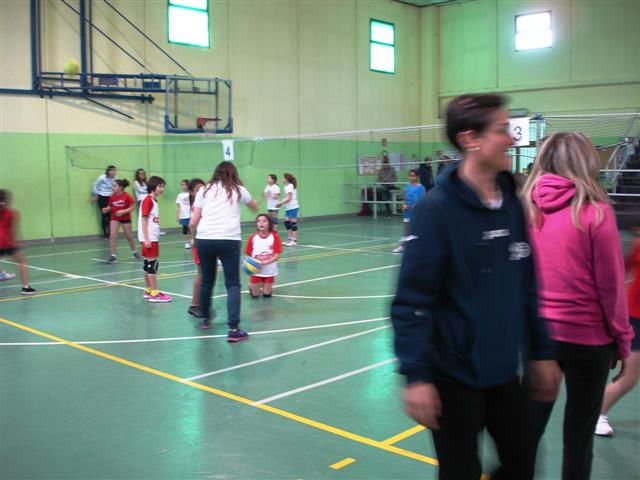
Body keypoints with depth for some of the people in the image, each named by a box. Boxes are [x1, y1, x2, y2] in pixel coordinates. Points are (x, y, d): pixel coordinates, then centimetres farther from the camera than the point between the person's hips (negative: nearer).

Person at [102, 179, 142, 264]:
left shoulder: (127, 196, -15)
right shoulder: (112, 197, -5)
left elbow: (132, 208, -13)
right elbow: (110, 206, 6)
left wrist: (123, 211, -26)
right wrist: (106, 209, -15)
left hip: (125, 218, -2)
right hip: (114, 218, 2)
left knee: (129, 236, 12)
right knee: (112, 235, -12)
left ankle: (134, 252, 35)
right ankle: (113, 256, -6)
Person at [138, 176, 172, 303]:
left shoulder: (154, 201, 14)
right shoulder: (148, 200, -13)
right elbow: (143, 220, -17)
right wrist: (146, 239, -22)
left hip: (152, 238, 9)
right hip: (149, 239, -9)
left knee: (149, 264, 13)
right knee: (152, 265, -7)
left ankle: (148, 291, 21)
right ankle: (154, 294, -5)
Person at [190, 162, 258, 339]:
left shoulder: (204, 190, 12)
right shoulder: (238, 190, 11)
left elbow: (193, 222, 8)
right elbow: (255, 207, 32)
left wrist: (195, 235, 29)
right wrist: (253, 205, 56)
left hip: (204, 240, 2)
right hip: (229, 240, -2)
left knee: (207, 281, 19)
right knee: (233, 284, 1)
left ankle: (206, 318, 38)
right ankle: (234, 329, -11)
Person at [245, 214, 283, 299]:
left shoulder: (274, 237, -11)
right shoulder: (253, 238, -6)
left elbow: (277, 255, -13)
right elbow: (249, 254, 0)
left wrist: (266, 262, -26)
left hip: (269, 270, 0)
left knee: (267, 295, 6)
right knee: (255, 295, 3)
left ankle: (267, 286, 38)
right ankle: (252, 286, 36)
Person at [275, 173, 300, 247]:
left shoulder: (290, 186, -14)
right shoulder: (287, 186, 13)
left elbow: (289, 198, -17)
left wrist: (280, 203, -14)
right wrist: (280, 203, 5)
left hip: (293, 207, -9)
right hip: (288, 208, 9)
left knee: (293, 223, -5)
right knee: (286, 222, 8)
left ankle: (294, 240, -2)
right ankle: (289, 239, 14)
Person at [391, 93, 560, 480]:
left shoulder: (512, 204, 3)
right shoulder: (436, 209, -18)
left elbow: (527, 288, 11)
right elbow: (411, 301, -19)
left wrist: (540, 351, 13)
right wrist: (416, 375, -22)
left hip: (504, 372, 7)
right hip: (455, 375, -6)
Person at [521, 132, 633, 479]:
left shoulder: (525, 209, -3)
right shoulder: (596, 212, -14)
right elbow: (611, 286, -10)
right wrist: (623, 340, 2)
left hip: (535, 332, 3)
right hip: (586, 337, -3)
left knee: (530, 424, 15)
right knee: (578, 434, 12)